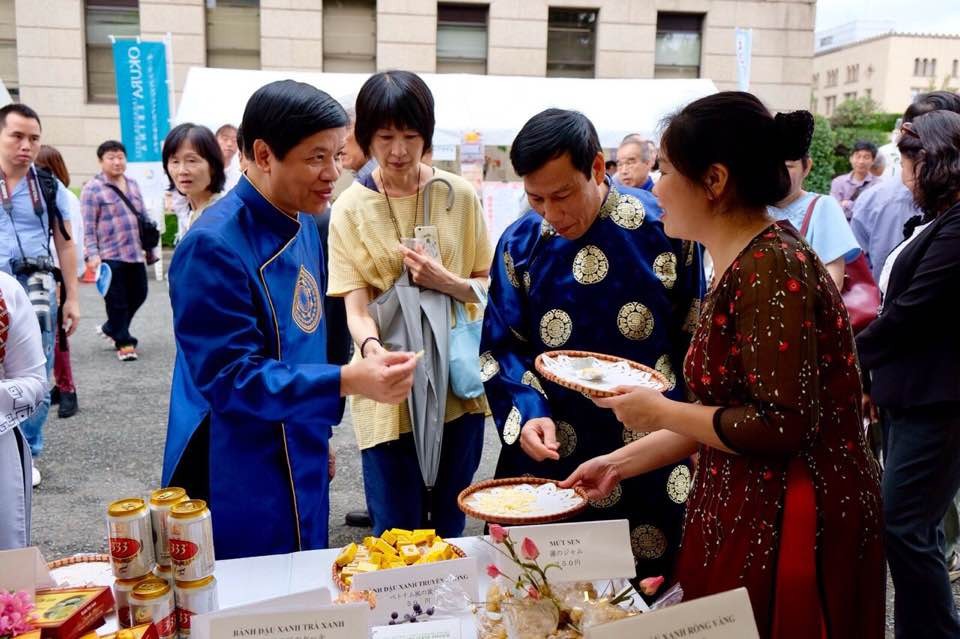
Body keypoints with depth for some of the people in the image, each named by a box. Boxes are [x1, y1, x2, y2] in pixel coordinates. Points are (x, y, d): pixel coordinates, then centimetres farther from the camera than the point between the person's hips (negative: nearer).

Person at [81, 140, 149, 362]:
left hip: (135, 253, 7)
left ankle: (110, 329, 35)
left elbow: (143, 215, 20)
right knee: (117, 301, 0)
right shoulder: (92, 189, -6)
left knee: (138, 294, 14)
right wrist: (93, 254, -16)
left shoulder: (133, 184, 13)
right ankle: (123, 342, 13)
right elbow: (88, 226, -9)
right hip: (110, 256, -6)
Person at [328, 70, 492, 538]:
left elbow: (488, 287, 6)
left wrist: (447, 283, -15)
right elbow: (355, 307, -10)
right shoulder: (350, 209, -4)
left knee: (450, 526, 16)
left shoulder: (459, 195, 0)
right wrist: (372, 349, -31)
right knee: (397, 534, 6)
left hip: (458, 384, 2)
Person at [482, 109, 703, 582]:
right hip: (550, 455, 2)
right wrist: (527, 413, -15)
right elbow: (502, 349, 2)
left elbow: (695, 339, 0)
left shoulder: (663, 228, -8)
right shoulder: (520, 244, -3)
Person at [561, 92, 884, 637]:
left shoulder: (770, 269, -21)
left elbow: (783, 425, -25)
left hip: (794, 523, -8)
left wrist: (659, 411, -13)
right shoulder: (742, 265, 8)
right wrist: (622, 462, 10)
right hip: (744, 510, 9)